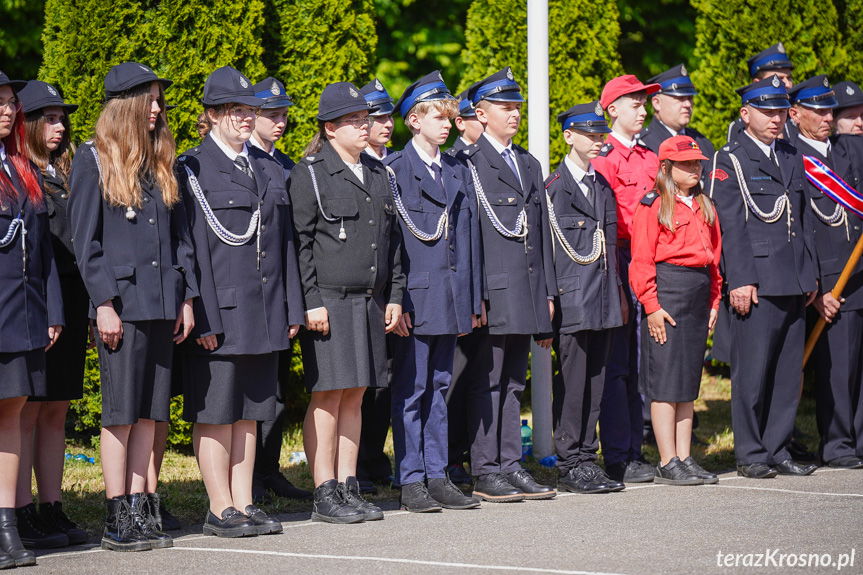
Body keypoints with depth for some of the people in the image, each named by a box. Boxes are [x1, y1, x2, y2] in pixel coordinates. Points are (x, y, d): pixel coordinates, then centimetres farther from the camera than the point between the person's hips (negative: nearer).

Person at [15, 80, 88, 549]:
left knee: (55, 412, 9)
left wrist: (91, 301, 10)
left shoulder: (67, 174, 17)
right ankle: (23, 515, -2)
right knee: (25, 412, -4)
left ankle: (52, 509, 13)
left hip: (70, 304, 7)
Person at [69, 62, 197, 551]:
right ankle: (117, 519, 1)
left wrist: (186, 296, 9)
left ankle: (140, 509, 10)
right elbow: (85, 239, -6)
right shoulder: (94, 160, -3)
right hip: (121, 302, -6)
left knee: (150, 413, 6)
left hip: (162, 304, 6)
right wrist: (104, 302, -13)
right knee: (121, 412, -3)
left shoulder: (163, 162, 15)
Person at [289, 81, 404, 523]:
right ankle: (325, 496, 0)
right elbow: (300, 242, -9)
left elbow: (393, 238, 19)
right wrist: (311, 302, -14)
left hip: (370, 303, 6)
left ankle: (348, 488, 14)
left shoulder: (377, 173, 16)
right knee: (328, 396, -4)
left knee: (354, 396, 9)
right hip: (329, 303, -6)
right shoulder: (308, 174, -5)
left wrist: (394, 296, 12)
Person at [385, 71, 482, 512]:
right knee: (410, 389, -2)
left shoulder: (458, 172, 15)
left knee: (438, 388, 10)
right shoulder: (394, 170, -4)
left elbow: (467, 234, 15)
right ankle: (410, 481, 2)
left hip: (450, 297, 6)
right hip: (415, 294, -6)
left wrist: (472, 300, 11)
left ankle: (437, 476, 14)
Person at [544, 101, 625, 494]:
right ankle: (570, 465, 1)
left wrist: (619, 293, 18)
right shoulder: (555, 187, -6)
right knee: (571, 384, -4)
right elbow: (550, 249, -9)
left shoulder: (602, 186, 17)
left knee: (594, 383, 9)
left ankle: (587, 458, 15)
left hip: (603, 300, 7)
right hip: (572, 300, -7)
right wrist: (552, 297, -13)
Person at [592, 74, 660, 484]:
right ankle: (617, 459, 0)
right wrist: (614, 279, -16)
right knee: (616, 365, -3)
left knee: (639, 364, 10)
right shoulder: (603, 157, -8)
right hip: (619, 266, -7)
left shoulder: (650, 157, 16)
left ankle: (635, 451, 16)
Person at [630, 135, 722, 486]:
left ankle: (685, 460, 14)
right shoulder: (653, 207, -7)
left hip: (698, 299, 7)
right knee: (665, 381, -4)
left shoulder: (704, 207, 15)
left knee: (688, 382, 10)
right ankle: (667, 464, -1)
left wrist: (714, 302, 12)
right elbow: (641, 262, -11)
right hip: (666, 296, -7)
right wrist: (652, 306, -15)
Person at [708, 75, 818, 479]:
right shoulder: (729, 162, -2)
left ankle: (776, 450, 15)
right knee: (752, 373, -4)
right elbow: (731, 227, -9)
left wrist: (810, 275, 15)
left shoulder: (792, 159, 18)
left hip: (793, 284, 6)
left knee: (787, 373, 8)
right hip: (756, 284, -6)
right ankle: (750, 454, 4)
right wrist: (740, 280, -15)